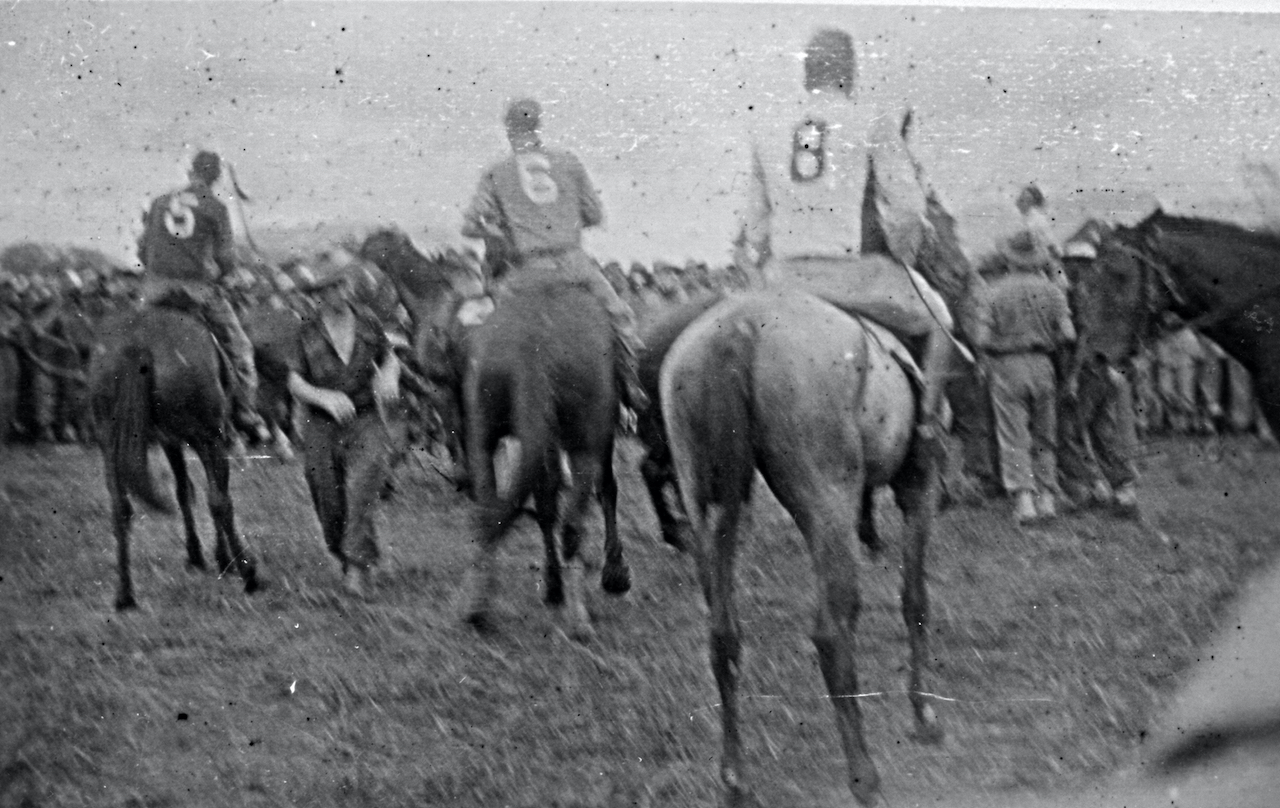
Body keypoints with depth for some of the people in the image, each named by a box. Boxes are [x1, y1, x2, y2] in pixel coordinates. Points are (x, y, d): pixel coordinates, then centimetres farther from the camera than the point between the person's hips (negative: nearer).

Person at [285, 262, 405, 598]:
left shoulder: (368, 326, 0)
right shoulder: (308, 333, -4)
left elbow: (389, 358, 17)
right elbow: (295, 382, -3)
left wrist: (390, 376, -5)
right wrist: (325, 397, -21)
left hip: (367, 421, 0)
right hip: (322, 427, 1)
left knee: (362, 486, -24)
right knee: (331, 506, 7)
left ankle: (360, 566, -23)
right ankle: (348, 558, 36)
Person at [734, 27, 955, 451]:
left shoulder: (767, 131, 9)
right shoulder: (874, 125, -5)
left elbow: (755, 223, 11)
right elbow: (907, 209, -9)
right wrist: (902, 257, 9)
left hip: (787, 275, 4)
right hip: (858, 271, -3)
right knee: (935, 323, 22)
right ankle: (929, 417, 12)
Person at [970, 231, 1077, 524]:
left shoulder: (992, 293, -5)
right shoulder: (1050, 290, 0)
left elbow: (982, 339, -11)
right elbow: (1068, 334, -5)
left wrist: (988, 363, 7)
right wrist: (1046, 339, 14)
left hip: (1006, 367, -2)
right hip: (1041, 366, 2)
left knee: (1013, 438, 0)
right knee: (1044, 436, 14)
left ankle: (1023, 497, -9)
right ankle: (1046, 497, 15)